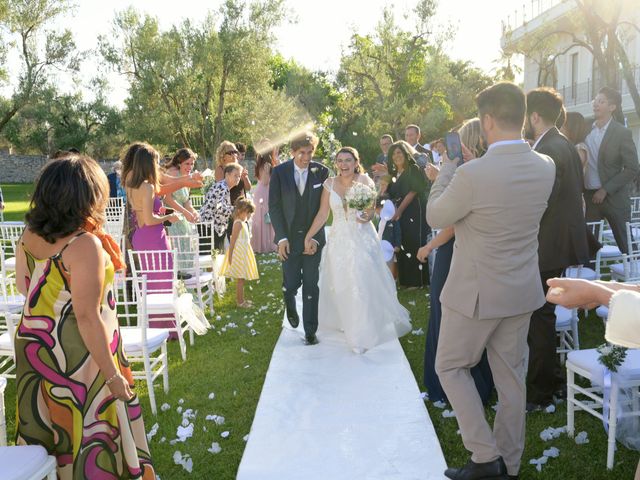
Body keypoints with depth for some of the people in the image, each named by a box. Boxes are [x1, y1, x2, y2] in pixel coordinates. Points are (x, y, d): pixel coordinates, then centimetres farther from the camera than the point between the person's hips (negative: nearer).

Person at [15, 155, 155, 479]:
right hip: (77, 357, -7)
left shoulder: (29, 236, -2)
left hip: (33, 351, 7)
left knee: (48, 432, 23)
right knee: (92, 435, 11)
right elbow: (87, 317, -25)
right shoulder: (84, 245, -24)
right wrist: (113, 375, -18)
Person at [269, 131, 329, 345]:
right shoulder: (279, 172, -5)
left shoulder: (321, 172, -5)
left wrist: (316, 238, -10)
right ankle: (290, 306, 41)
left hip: (312, 238, 0)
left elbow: (323, 208, -3)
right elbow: (274, 207, -4)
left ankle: (310, 331, 17)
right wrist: (281, 238, -9)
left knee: (311, 286, 3)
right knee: (291, 283, 5)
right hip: (288, 238, 0)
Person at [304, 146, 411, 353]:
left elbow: (371, 212, -3)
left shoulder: (365, 181, -6)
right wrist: (308, 236, -2)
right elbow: (322, 214, 2)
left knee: (362, 285, -5)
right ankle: (344, 320, 35)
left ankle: (362, 336, 3)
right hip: (339, 240, 3)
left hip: (363, 239, -3)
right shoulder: (330, 184, 0)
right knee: (339, 284, 11)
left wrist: (366, 216, -26)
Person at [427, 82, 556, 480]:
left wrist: (448, 168, 6)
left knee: (451, 367, 14)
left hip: (476, 293, -6)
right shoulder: (546, 167, -4)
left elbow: (436, 217, -7)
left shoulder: (472, 174, -24)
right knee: (511, 376, 17)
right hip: (522, 293, 6)